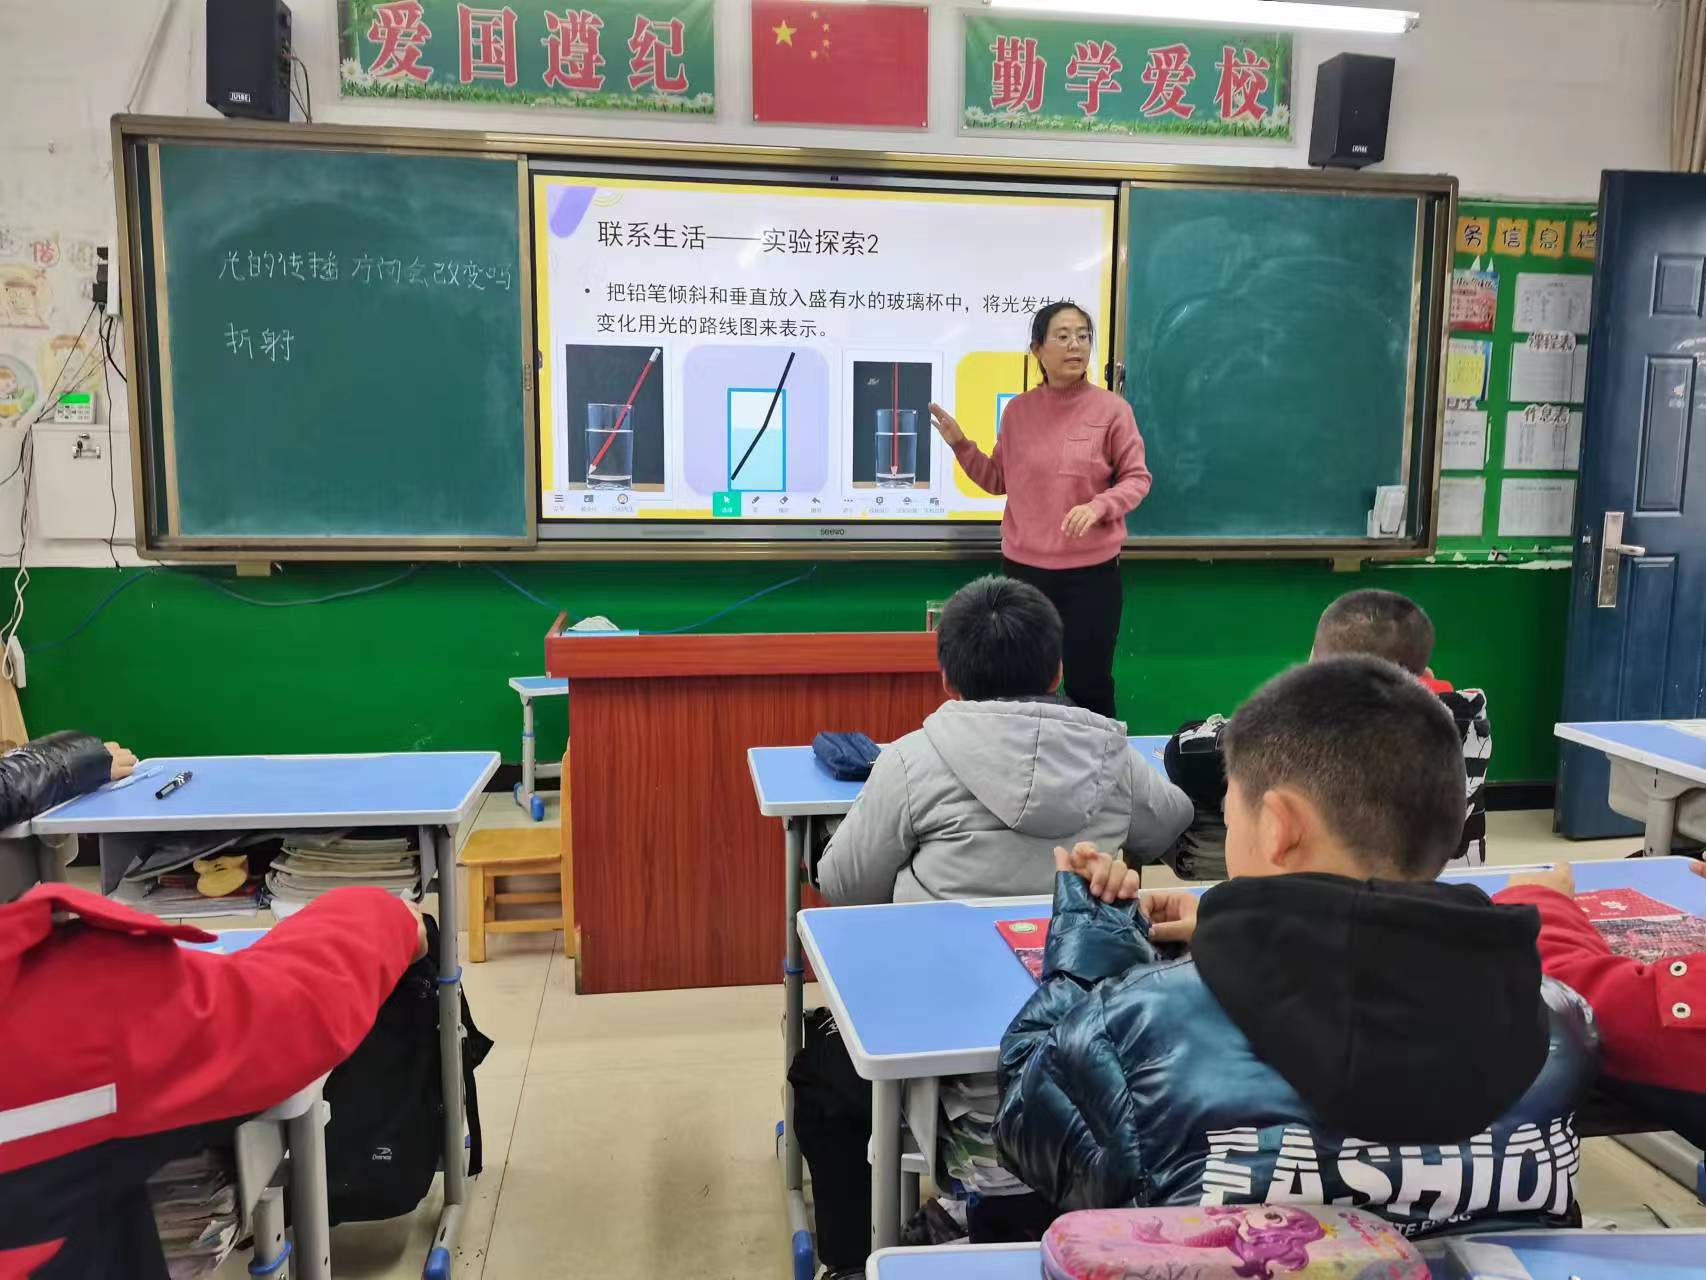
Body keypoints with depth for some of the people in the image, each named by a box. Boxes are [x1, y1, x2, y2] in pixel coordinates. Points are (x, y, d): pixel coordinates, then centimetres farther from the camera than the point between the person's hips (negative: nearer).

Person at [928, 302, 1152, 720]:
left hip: (1091, 571, -2)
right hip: (1023, 568, 3)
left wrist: (1097, 506, -21)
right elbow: (999, 481, 12)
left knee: (1088, 686, 6)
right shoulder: (1018, 409, 4)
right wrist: (961, 446, -2)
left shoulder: (1111, 408, -5)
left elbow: (1137, 478, -3)